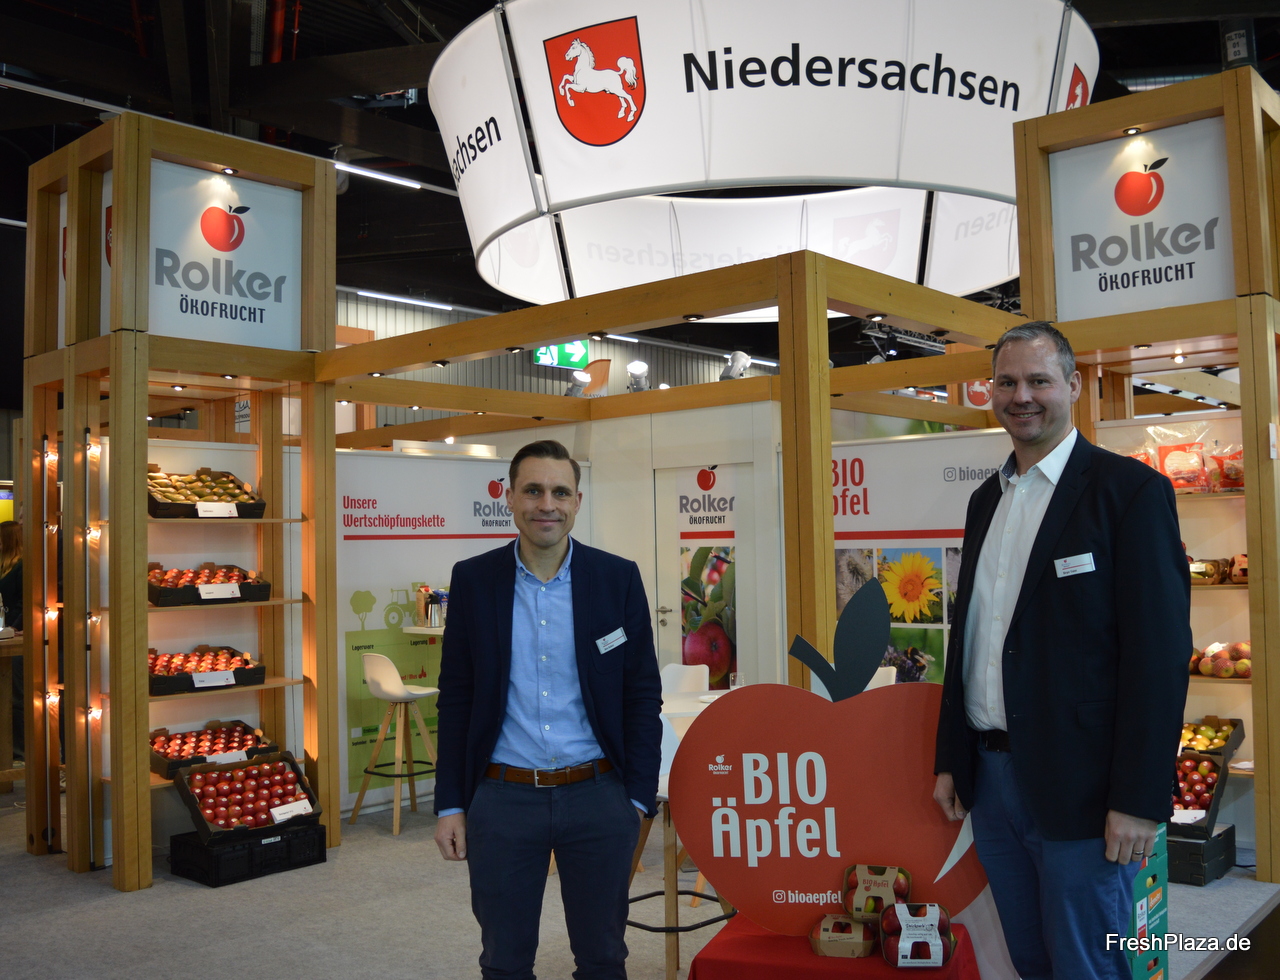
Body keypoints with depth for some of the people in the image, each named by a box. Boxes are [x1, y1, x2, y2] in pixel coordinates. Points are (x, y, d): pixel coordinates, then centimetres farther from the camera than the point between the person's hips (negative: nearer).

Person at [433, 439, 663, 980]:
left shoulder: (619, 578, -2)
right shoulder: (473, 580, 0)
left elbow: (642, 695, 1)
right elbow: (455, 699, 3)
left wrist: (637, 798, -3)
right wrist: (450, 805, 1)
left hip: (598, 796, 0)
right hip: (502, 799, 1)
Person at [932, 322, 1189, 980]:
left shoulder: (1130, 488, -9)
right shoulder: (986, 500, 12)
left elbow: (1158, 651, -14)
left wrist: (1139, 800, -17)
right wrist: (949, 760, 14)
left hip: (1078, 787, -6)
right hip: (989, 776, 6)